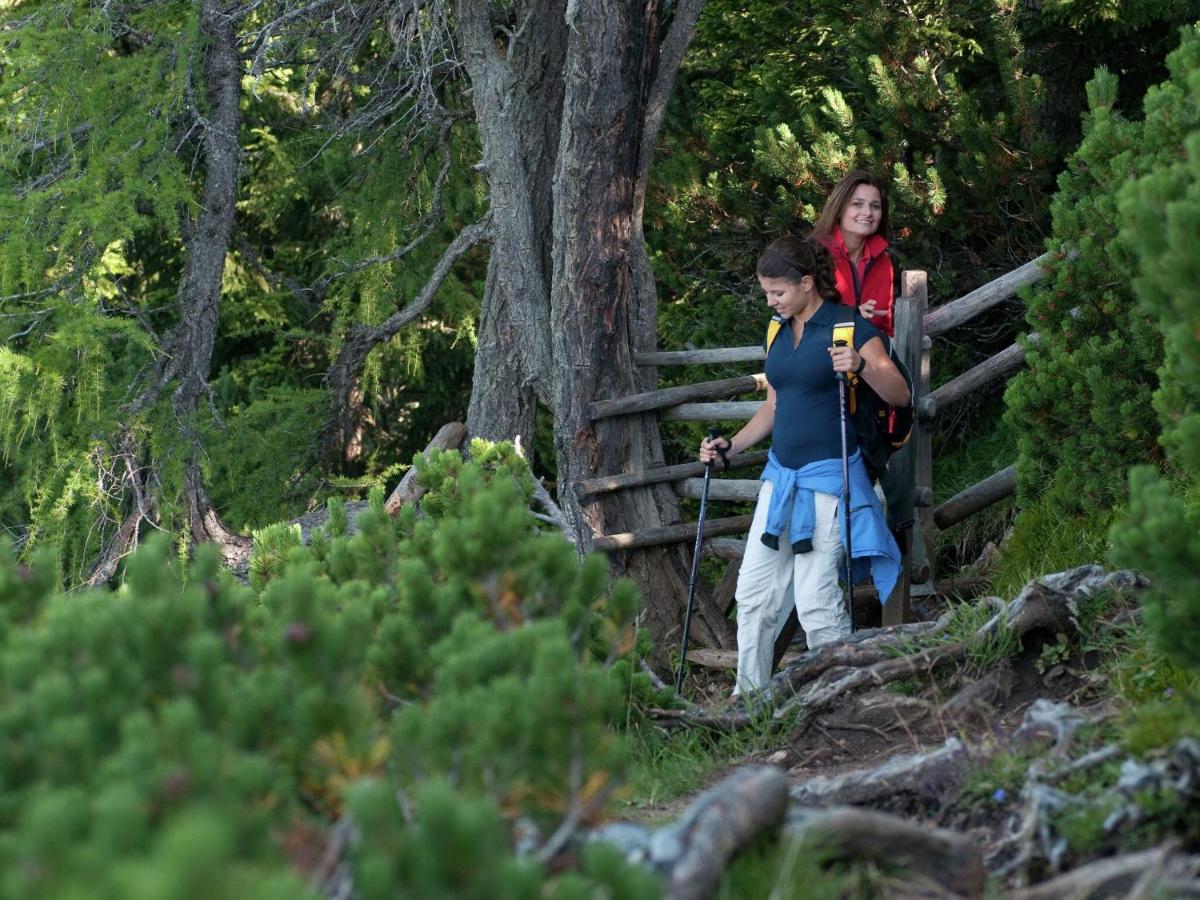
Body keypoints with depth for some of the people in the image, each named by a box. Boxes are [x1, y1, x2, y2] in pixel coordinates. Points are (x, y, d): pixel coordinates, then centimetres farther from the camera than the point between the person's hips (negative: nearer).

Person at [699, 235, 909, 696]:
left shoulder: (848, 326, -9)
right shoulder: (780, 332, 13)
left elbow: (900, 394, -13)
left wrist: (862, 366, -31)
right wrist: (731, 447, 13)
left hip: (827, 476, -8)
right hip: (781, 475, 8)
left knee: (816, 600, -11)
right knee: (754, 592, 7)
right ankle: (749, 695, 17)